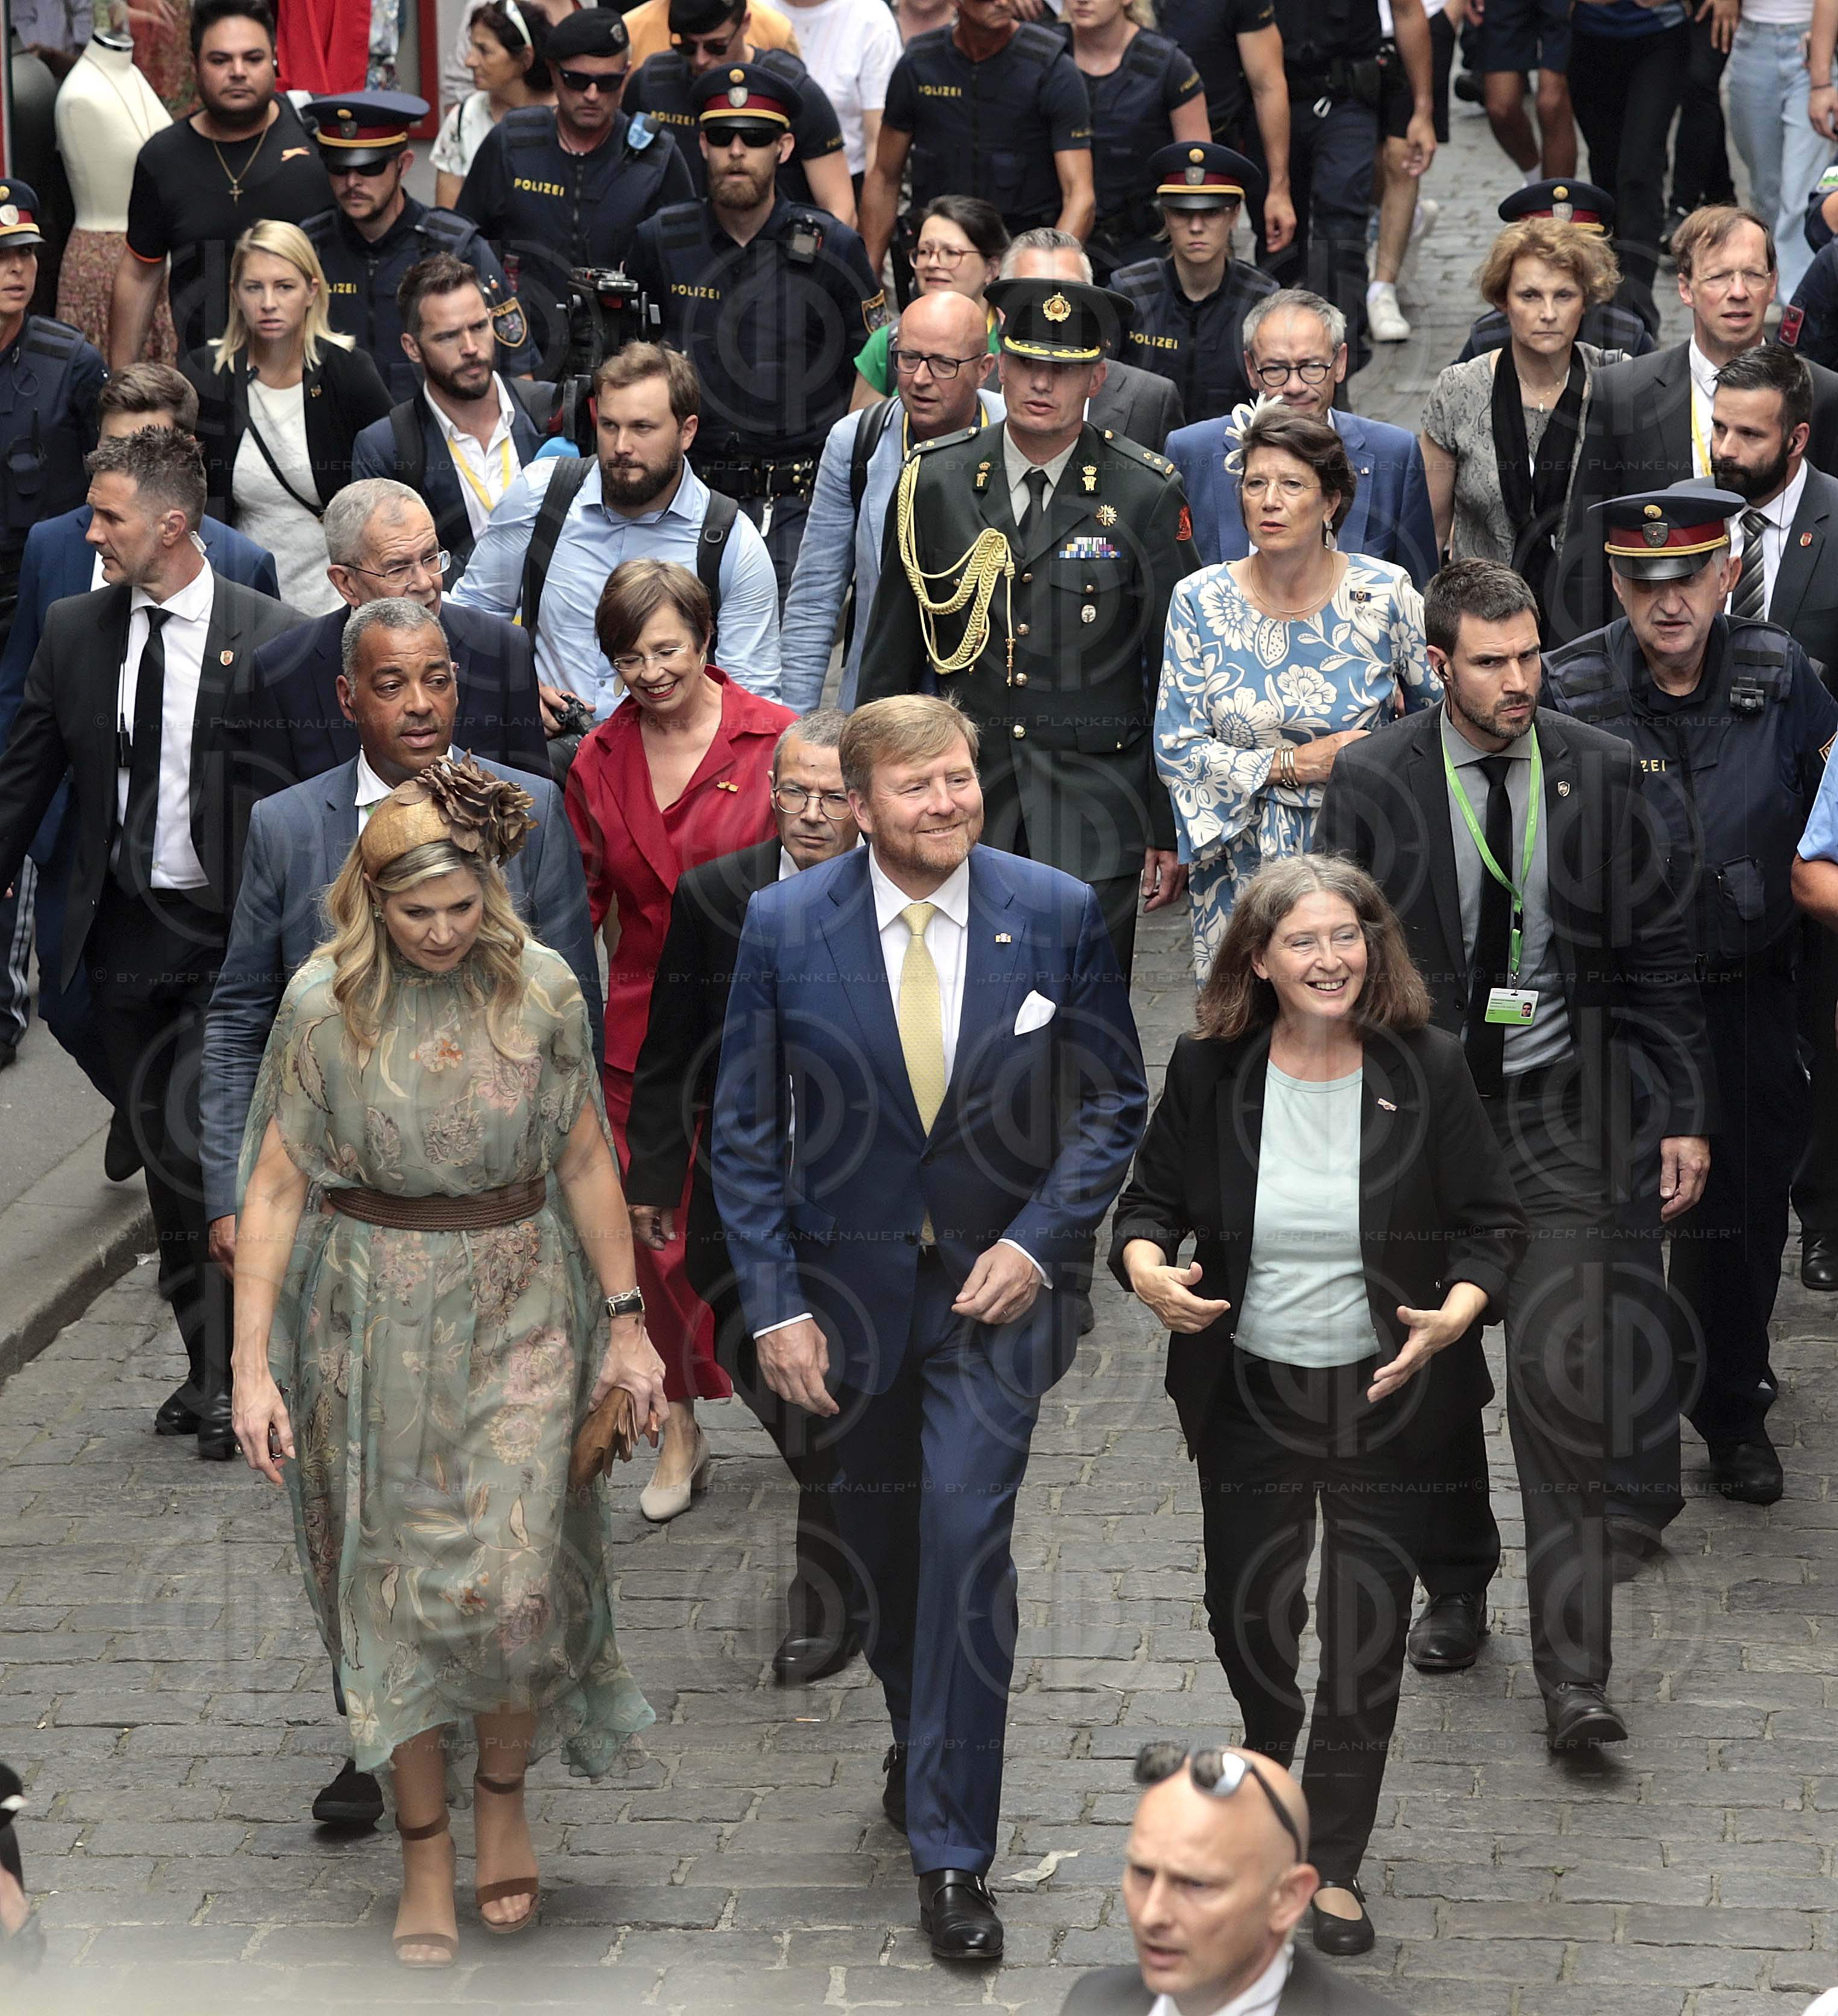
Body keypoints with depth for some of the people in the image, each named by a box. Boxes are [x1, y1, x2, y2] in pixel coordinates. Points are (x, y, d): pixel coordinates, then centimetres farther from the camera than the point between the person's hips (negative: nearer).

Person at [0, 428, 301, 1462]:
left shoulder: (268, 635, -8)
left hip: (230, 938, -5)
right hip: (124, 931, 5)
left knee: (198, 1141, -13)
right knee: (166, 1156, 12)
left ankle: (230, 1373, -1)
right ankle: (210, 1363, 24)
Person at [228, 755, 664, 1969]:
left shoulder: (542, 989, -5)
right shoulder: (325, 1003, -8)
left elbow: (586, 1161, 4)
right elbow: (276, 1186, -6)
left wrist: (627, 1323, 5)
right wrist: (253, 1365, -9)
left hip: (519, 1308, 0)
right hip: (373, 1316, 0)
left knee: (509, 1582, -5)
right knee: (397, 1587, 5)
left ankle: (505, 1795, 24)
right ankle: (425, 1855, 19)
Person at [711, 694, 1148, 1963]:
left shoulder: (1057, 914, -8)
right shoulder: (786, 927, -8)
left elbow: (1115, 1099, 0)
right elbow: (747, 1129, -2)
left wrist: (1039, 1241, -12)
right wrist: (776, 1303, -7)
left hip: (996, 1282, -2)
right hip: (851, 1277, 2)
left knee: (967, 1526, -14)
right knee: (879, 1536, 15)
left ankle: (952, 1850, -7)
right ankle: (921, 1741, 43)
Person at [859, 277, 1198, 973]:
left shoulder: (1146, 496, 0)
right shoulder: (934, 484, 5)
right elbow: (890, 661, 11)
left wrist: (1170, 829, 1)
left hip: (1095, 815, -2)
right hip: (962, 811, 2)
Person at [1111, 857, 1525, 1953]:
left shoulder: (1429, 1069, -9)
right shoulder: (1209, 1071, -6)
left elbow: (1494, 1223, -3)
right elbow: (1151, 1198, 6)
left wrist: (1455, 1312, -22)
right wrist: (1147, 1267, -17)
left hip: (1387, 1401, -1)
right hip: (1249, 1401, 1)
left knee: (1366, 1642, 4)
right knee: (1248, 1618, 16)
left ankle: (1336, 1863, 22)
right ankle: (1271, 1757, 51)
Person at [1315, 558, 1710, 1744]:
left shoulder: (1601, 774, 0)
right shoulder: (1373, 783, -4)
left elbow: (1658, 957, 6)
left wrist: (1684, 1113, 2)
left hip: (1556, 1116, 0)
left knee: (1563, 1381, -9)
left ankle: (1573, 1674, -8)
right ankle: (1455, 1593, 33)